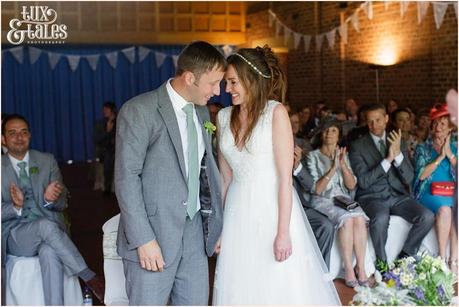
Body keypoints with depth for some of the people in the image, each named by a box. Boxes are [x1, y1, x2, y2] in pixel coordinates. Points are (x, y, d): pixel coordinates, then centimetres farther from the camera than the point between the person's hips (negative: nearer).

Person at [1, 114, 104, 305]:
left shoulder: (47, 161, 10)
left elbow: (62, 203, 6)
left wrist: (50, 200, -18)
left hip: (48, 228, 1)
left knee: (50, 253, -35)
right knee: (46, 225, -34)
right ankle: (89, 277, -25)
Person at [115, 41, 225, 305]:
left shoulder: (202, 112, 11)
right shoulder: (139, 111, -11)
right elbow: (126, 178, -14)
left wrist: (216, 224, 11)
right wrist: (144, 239, -18)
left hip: (195, 231, 7)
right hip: (154, 234, -7)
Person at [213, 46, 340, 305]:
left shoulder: (275, 112, -10)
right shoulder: (225, 117, 6)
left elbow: (285, 177, -13)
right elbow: (225, 176, 11)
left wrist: (283, 232, -16)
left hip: (273, 209, -5)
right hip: (238, 213, 5)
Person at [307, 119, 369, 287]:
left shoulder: (343, 155, 15)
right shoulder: (313, 156, 1)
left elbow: (351, 185, 7)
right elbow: (316, 189, -7)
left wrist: (343, 165, -9)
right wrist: (333, 168, -17)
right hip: (323, 200, -4)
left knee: (359, 218, -29)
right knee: (347, 218, -33)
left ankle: (361, 268, -26)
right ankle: (348, 270, -28)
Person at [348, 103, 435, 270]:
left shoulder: (399, 142, 10)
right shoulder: (357, 146, -1)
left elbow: (408, 178, 2)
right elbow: (363, 181, -11)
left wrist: (398, 154, -15)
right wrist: (387, 159, -20)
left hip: (398, 195, 4)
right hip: (372, 197, -4)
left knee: (427, 217, -20)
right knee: (380, 218, -36)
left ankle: (405, 255, 2)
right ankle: (381, 261, -10)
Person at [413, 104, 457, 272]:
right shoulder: (423, 148, 11)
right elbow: (421, 175, -3)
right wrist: (440, 157, -8)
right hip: (429, 192, -2)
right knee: (444, 209, -36)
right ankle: (442, 257, -27)